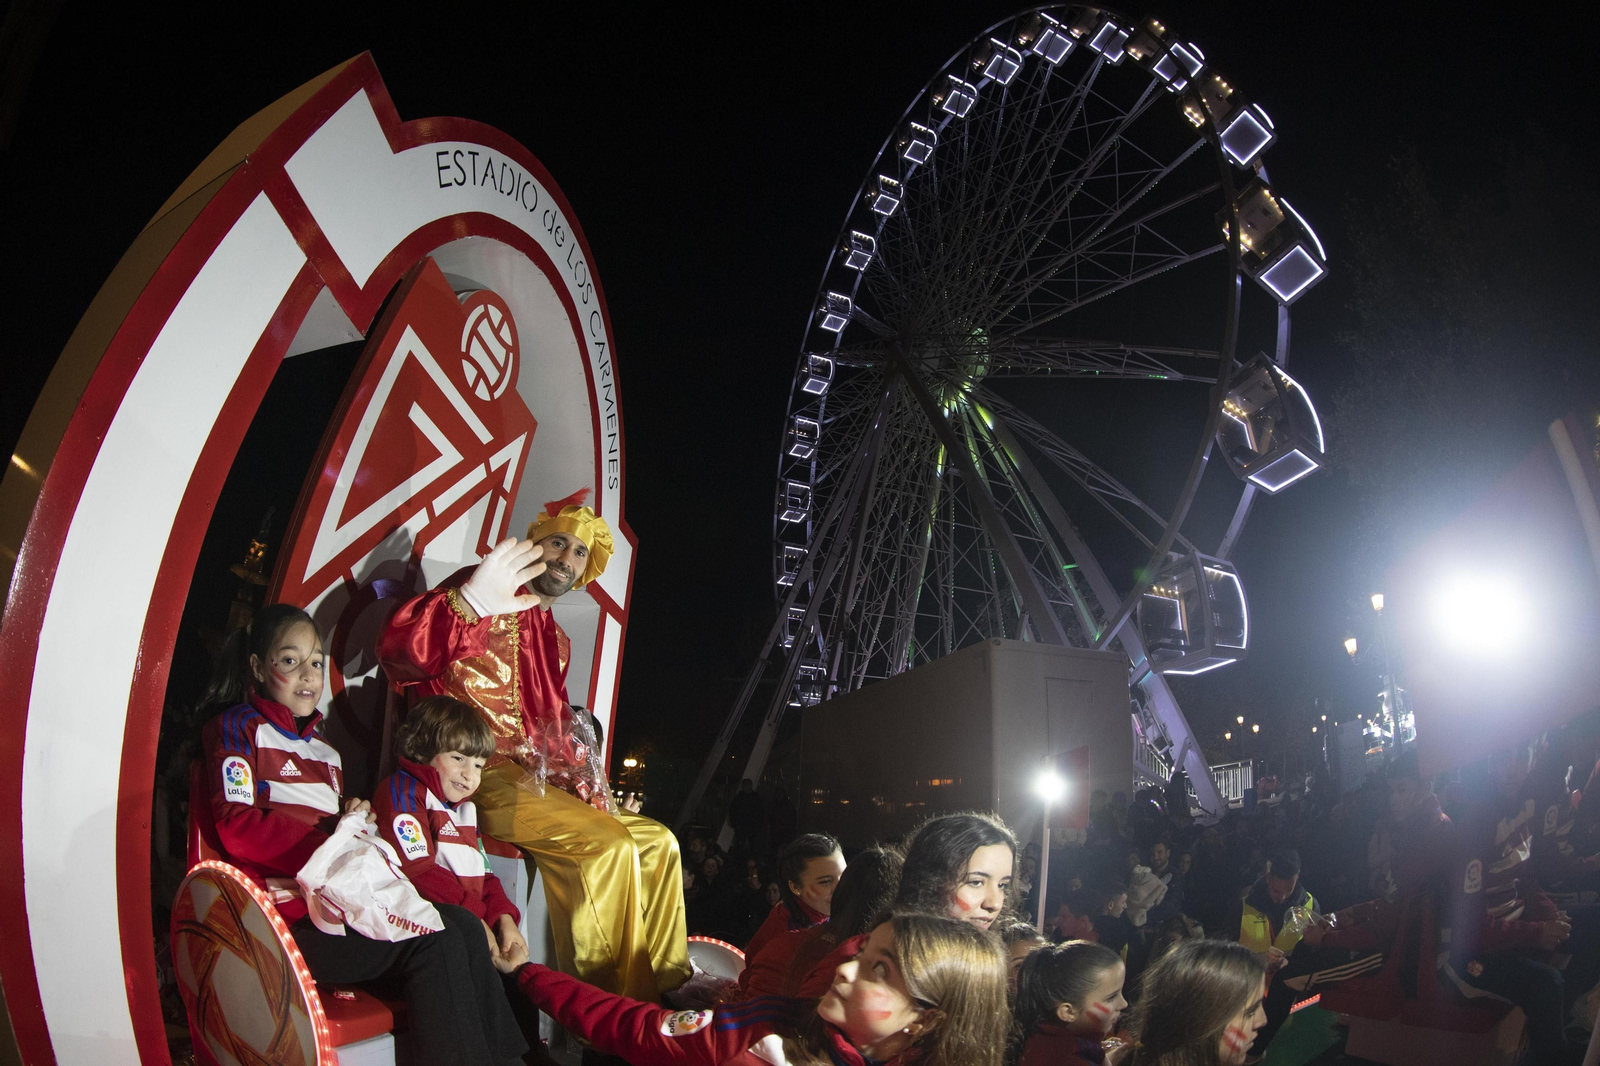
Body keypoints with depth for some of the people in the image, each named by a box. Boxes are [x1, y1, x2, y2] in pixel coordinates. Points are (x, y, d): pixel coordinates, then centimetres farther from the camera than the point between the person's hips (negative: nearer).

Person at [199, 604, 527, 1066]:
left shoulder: (324, 748, 26)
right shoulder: (239, 728, 2)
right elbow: (236, 825, -12)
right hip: (289, 917, -7)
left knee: (465, 927, -16)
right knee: (434, 939, -25)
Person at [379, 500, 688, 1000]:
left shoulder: (555, 638, 21)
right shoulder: (488, 599, -7)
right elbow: (397, 649, -24)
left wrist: (590, 788, 7)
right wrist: (468, 602, -45)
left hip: (538, 781, 9)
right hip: (481, 776, -9)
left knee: (658, 840, 5)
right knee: (609, 845, -25)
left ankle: (665, 991, 11)